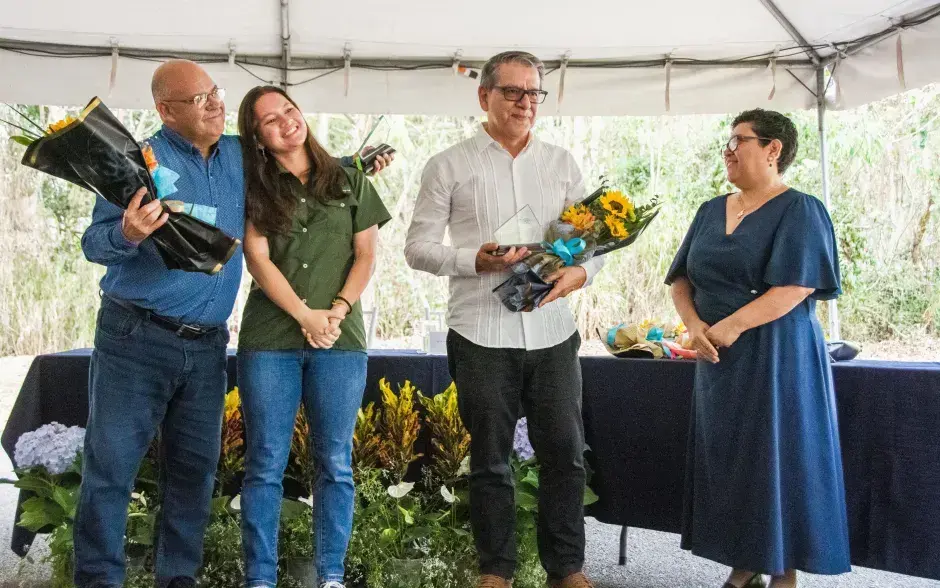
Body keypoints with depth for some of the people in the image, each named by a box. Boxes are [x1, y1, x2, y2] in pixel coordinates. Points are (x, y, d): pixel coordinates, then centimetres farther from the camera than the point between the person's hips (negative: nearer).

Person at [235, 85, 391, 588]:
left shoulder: (349, 181, 10)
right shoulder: (253, 189, 7)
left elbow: (366, 256, 6)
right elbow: (258, 260, -3)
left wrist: (337, 311, -8)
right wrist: (305, 315, -13)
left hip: (341, 339, 1)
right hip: (269, 341, -1)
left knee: (335, 463, 3)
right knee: (265, 465, 1)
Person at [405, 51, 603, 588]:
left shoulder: (562, 163, 11)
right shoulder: (450, 166, 2)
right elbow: (419, 247, 1)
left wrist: (581, 271, -11)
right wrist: (476, 260, -16)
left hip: (552, 331, 2)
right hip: (482, 336, -2)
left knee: (566, 453, 6)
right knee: (491, 458, 8)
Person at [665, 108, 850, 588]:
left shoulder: (799, 210, -7)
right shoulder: (711, 211, 13)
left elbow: (797, 285, -18)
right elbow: (681, 277, 10)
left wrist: (732, 326, -20)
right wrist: (693, 323, -9)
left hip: (775, 356, -6)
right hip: (718, 357, 6)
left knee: (777, 458, 0)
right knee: (726, 458, 9)